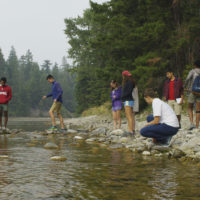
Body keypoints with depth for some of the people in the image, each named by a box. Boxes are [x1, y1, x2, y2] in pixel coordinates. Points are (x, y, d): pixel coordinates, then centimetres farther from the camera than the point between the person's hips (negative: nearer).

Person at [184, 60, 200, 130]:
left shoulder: (192, 71, -4)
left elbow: (188, 78, -21)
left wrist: (185, 86, -8)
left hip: (192, 92, -2)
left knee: (190, 108, 13)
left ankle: (191, 123, -6)